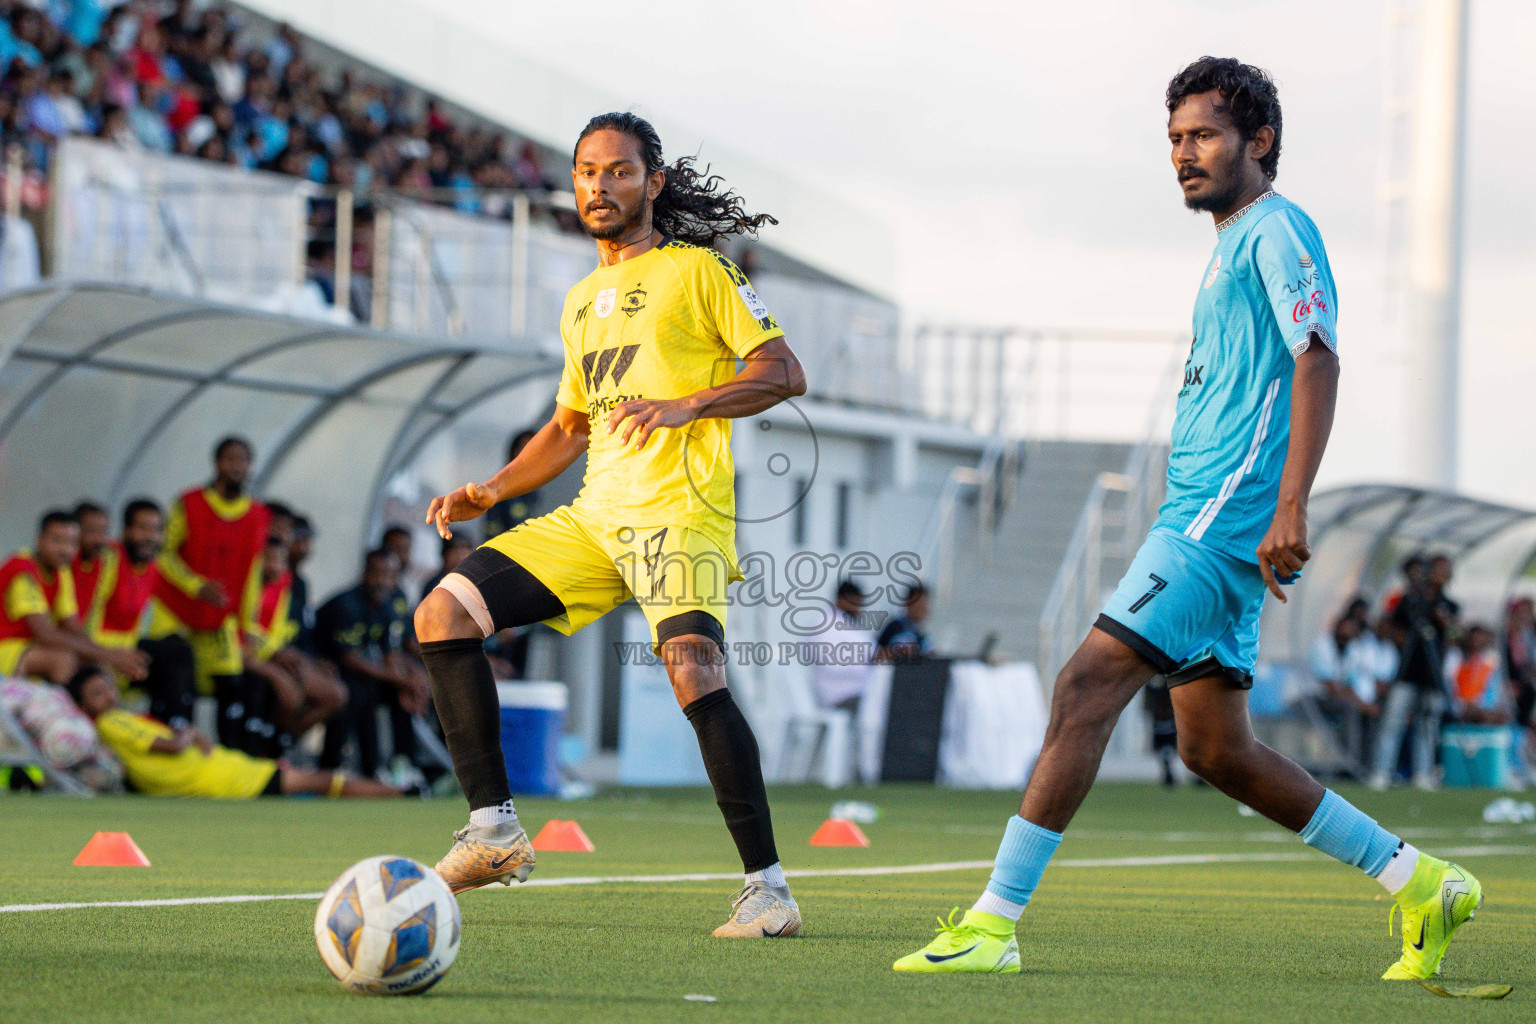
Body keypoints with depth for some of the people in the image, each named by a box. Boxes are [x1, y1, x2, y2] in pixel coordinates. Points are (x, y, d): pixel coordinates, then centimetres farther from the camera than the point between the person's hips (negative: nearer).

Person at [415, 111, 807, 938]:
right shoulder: (581, 302, 23)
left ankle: (766, 885, -21)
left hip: (678, 511, -7)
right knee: (443, 613, -6)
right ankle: (493, 829, -3)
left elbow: (783, 373, -5)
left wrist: (684, 407, -19)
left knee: (694, 675, -29)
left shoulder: (695, 271, 2)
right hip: (593, 517, 7)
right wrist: (490, 492, 17)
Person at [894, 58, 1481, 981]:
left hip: (1226, 517, -11)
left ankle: (995, 924, -20)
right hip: (1202, 520, 11)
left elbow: (1318, 363, -17)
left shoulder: (1278, 230, -5)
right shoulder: (1234, 246, 24)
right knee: (1216, 750, 11)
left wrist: (1290, 509, -27)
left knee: (1087, 687, -17)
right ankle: (1420, 883, 17)